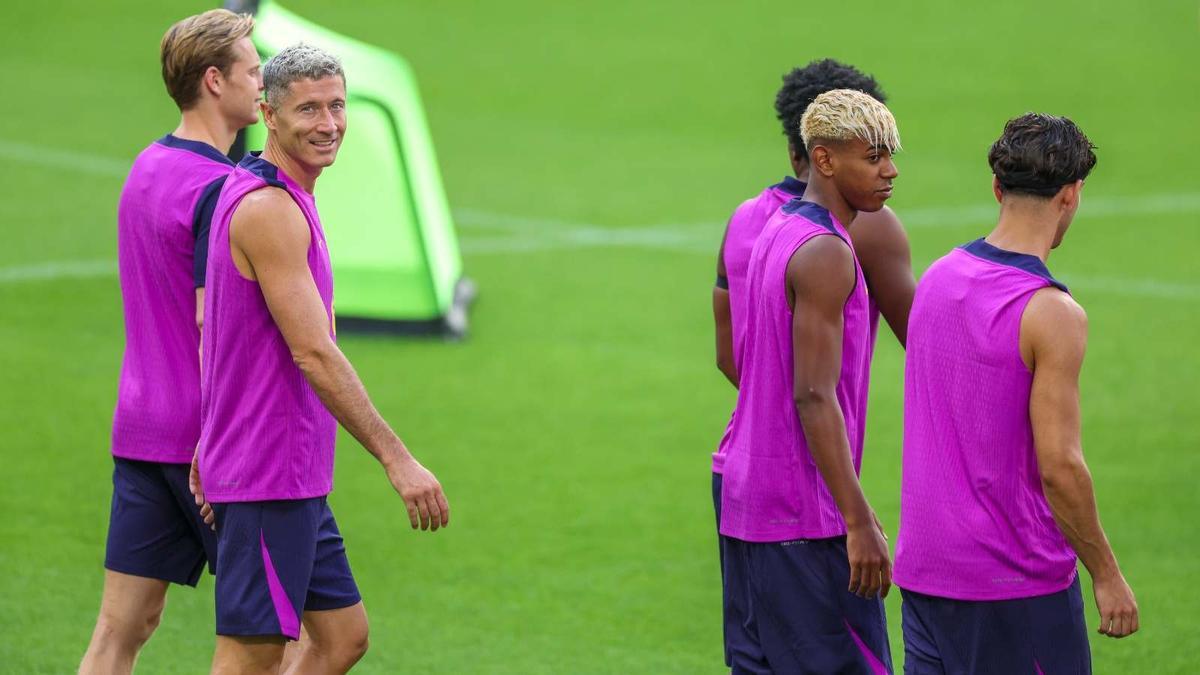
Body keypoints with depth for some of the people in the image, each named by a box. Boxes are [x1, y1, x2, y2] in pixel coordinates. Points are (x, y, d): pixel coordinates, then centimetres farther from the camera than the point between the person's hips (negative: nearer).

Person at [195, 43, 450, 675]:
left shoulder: (285, 201, 15)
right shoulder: (268, 208, -17)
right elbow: (314, 354, -22)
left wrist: (209, 454, 21)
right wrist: (397, 460, -20)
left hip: (296, 476, 10)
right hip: (269, 478, -10)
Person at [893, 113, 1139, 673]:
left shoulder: (938, 278, 5)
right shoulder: (1053, 314, -17)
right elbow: (1059, 466, -19)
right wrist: (1106, 574, -9)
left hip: (922, 567, 7)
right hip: (1017, 578, -7)